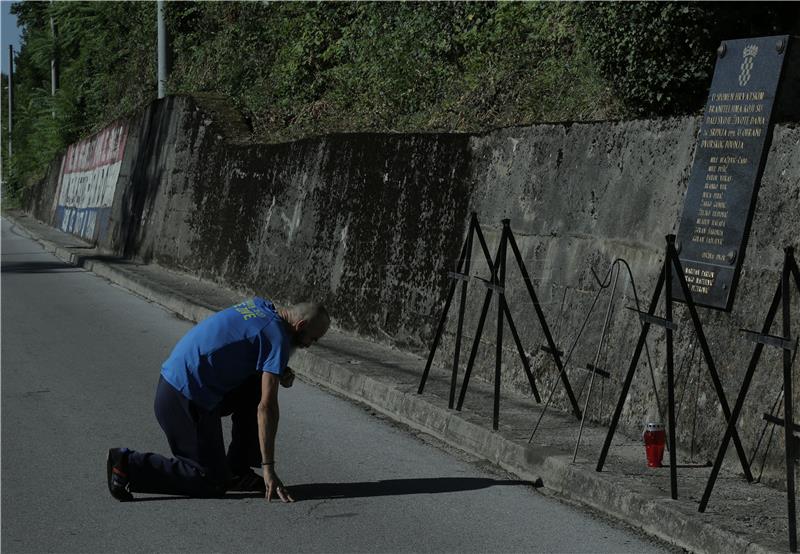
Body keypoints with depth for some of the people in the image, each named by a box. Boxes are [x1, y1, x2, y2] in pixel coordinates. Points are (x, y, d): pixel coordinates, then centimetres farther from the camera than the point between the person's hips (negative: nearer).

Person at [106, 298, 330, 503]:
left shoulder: (260, 306, 11)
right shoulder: (278, 337, -14)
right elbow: (267, 407, -18)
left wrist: (281, 375, 6)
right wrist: (269, 468, -15)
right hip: (186, 400, -9)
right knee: (212, 483, 2)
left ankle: (237, 470, 16)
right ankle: (129, 464, -3)